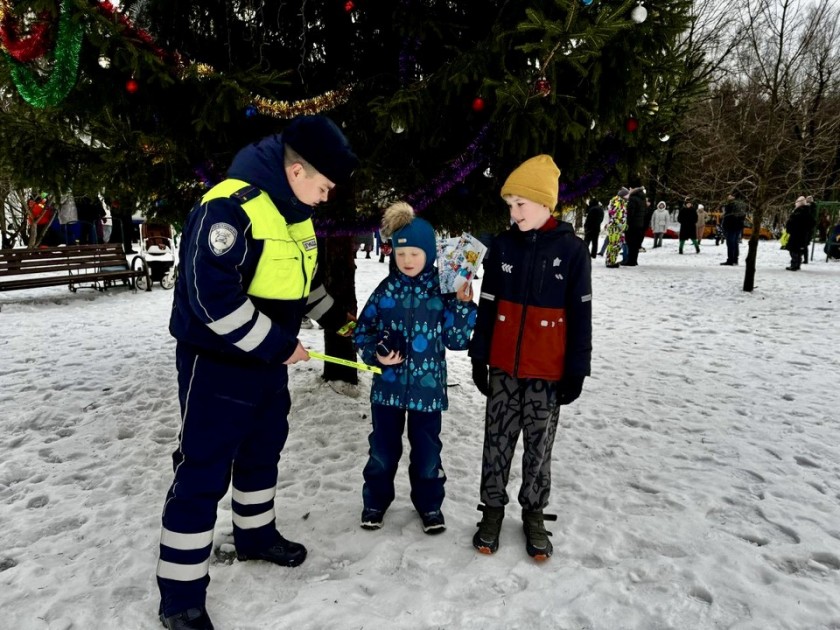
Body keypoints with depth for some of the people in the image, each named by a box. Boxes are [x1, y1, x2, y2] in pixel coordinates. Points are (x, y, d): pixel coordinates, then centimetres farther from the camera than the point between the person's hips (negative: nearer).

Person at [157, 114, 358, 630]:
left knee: (262, 455, 23)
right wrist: (278, 344, -24)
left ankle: (256, 536, 45)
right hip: (218, 366, -9)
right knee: (203, 475, 0)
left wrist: (336, 317, 21)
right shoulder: (229, 208, -25)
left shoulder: (295, 211, 6)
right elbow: (211, 295, -29)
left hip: (268, 361, 9)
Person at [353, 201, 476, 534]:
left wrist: (462, 306, -17)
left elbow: (457, 339, -4)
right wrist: (376, 352, -14)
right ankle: (376, 501, 34)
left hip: (427, 386, -1)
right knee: (383, 449, 13)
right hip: (388, 385, 1)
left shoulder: (443, 291, -5)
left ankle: (429, 504, 33)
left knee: (427, 450, 12)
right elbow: (362, 329, 4)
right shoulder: (385, 290, -2)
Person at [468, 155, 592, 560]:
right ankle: (492, 509, 28)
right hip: (503, 369, 2)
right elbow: (486, 307, 5)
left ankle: (534, 514, 29)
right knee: (497, 442, 11)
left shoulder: (571, 250, -7)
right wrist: (478, 356, 4)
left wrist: (576, 371, -4)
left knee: (539, 447, 11)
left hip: (547, 373, -2)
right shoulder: (502, 246, 1)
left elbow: (580, 317, -4)